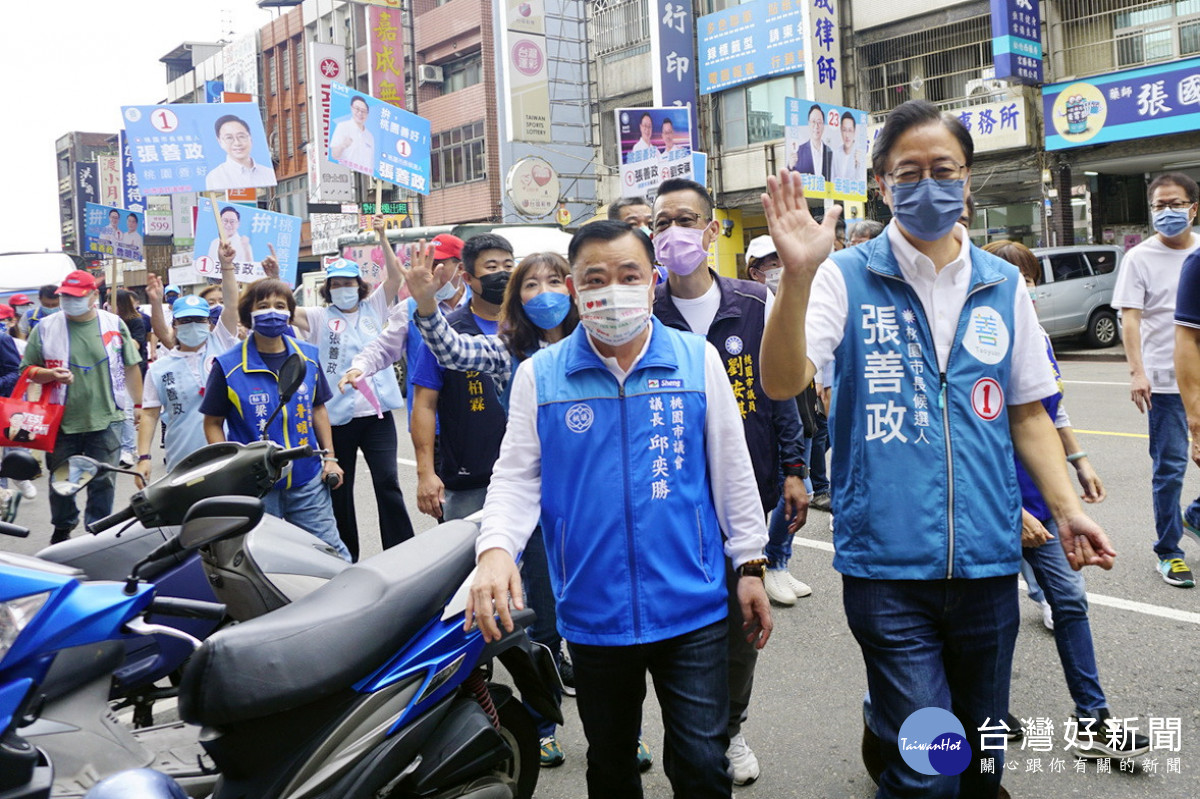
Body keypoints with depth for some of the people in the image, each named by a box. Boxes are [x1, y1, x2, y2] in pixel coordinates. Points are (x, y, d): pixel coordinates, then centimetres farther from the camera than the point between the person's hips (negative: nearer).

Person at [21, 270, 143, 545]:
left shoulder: (114, 324, 3)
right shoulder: (45, 328, 1)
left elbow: (130, 367, 9)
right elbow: (27, 370, 4)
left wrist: (138, 404, 9)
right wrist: (50, 374, -16)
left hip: (106, 419, -1)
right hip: (61, 421, 1)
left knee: (103, 481, 4)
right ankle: (62, 528, 33)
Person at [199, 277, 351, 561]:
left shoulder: (307, 356, 5)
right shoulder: (228, 366, -5)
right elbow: (213, 423, 0)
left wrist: (329, 457, 9)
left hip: (308, 480, 2)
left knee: (332, 553, 4)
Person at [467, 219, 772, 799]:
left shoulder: (698, 359, -2)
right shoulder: (538, 375, -3)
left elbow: (731, 469, 4)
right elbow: (516, 478, -1)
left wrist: (750, 565, 5)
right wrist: (495, 548, -19)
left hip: (692, 607, -1)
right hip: (593, 614, 1)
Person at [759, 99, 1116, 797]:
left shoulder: (1003, 285, 8)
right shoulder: (848, 278, -3)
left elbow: (1028, 412, 14)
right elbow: (783, 381, -17)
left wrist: (1066, 508, 3)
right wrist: (797, 275, -30)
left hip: (988, 561, 5)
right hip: (888, 565, -4)